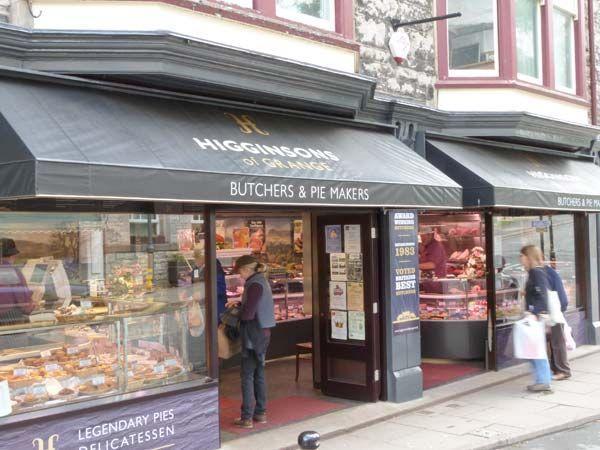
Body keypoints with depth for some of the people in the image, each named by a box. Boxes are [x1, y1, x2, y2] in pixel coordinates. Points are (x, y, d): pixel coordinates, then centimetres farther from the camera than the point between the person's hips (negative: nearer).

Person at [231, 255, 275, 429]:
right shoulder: (262, 281, 12)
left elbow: (248, 314, -19)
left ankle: (247, 417, 1)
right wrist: (239, 304, 12)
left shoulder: (254, 285, -18)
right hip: (263, 333, 9)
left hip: (253, 334, -9)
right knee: (259, 373, 15)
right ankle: (260, 413, 22)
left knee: (247, 375, -3)